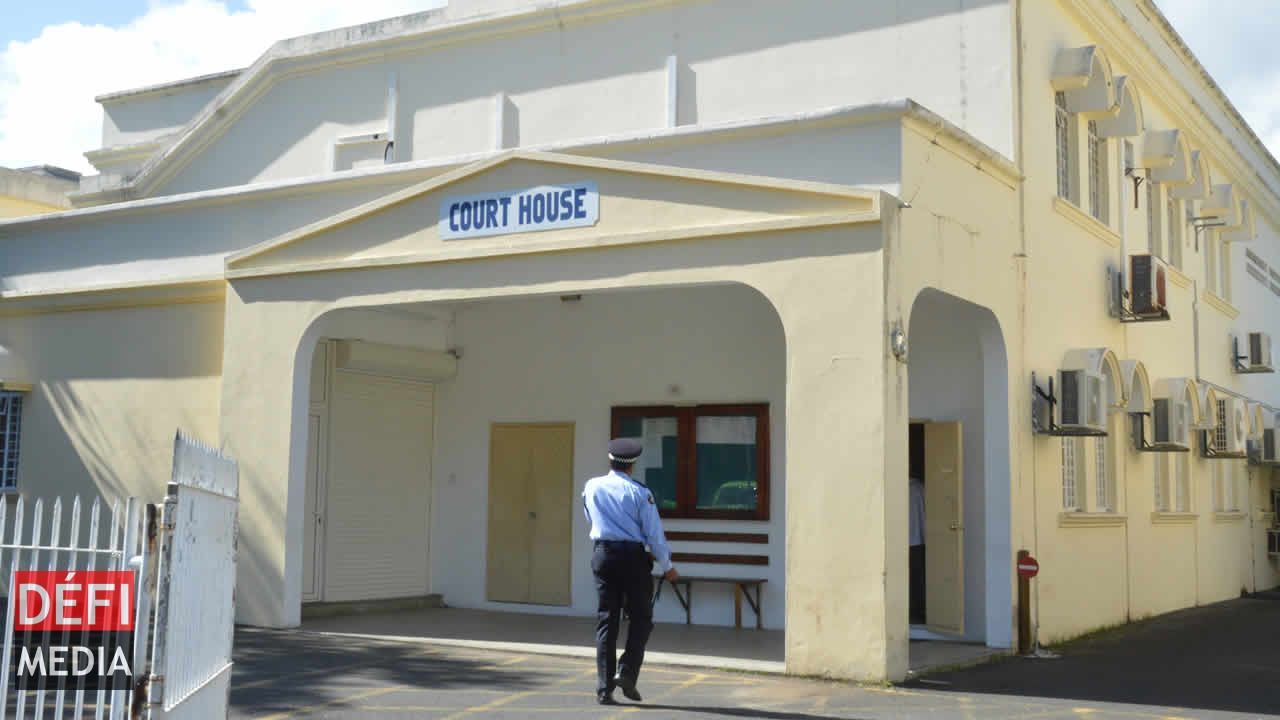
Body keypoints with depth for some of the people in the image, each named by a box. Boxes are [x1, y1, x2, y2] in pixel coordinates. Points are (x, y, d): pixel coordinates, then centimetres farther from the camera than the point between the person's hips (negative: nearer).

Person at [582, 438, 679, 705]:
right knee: (640, 618, 10)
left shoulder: (592, 487, 4)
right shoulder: (639, 492, -7)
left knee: (606, 620, 6)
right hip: (633, 555, -3)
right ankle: (626, 672, -5)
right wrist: (667, 566, 6)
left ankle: (604, 688, 3)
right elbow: (654, 532, -6)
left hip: (602, 553, 4)